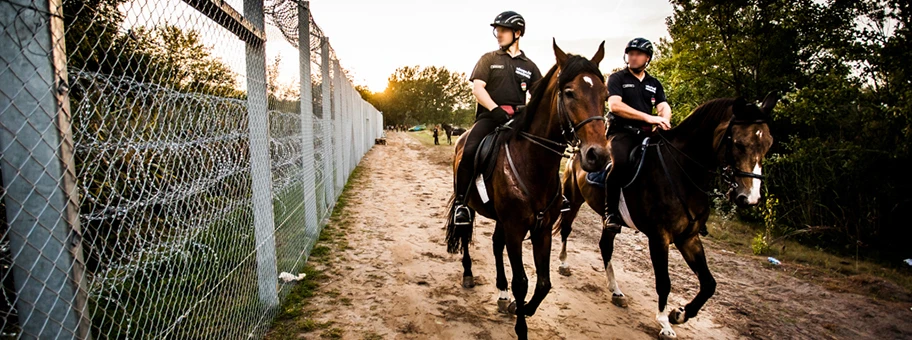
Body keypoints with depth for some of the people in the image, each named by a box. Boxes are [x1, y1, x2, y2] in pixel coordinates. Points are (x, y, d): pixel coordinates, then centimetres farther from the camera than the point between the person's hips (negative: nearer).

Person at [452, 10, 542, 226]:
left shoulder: (529, 66, 17)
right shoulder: (489, 59, 12)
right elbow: (477, 88, -1)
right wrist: (495, 109, -18)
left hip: (518, 118, 3)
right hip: (490, 116, -3)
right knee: (470, 151, -27)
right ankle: (461, 202, -16)